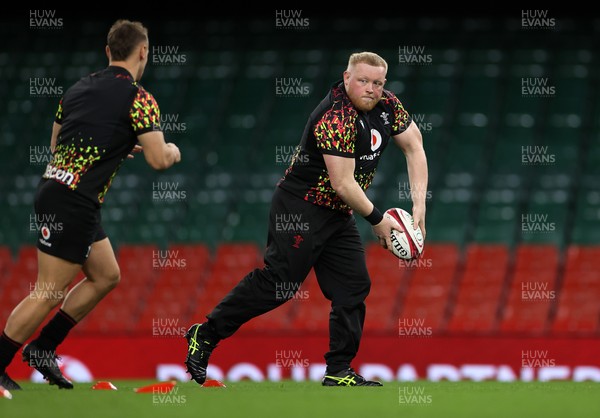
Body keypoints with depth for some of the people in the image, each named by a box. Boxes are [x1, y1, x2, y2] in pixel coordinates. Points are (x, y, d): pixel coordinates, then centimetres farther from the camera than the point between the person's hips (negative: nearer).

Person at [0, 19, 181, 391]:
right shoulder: (138, 99, -10)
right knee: (48, 294, -5)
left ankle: (43, 349, 18)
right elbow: (159, 159, -15)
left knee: (106, 276, 17)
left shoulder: (79, 88, 14)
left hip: (54, 189, 9)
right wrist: (172, 151, 9)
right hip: (72, 204, -9)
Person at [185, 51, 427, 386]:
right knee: (276, 283, -10)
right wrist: (377, 220, -15)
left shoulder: (387, 104, 1)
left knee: (354, 287, 2)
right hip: (301, 207, -9)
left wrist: (419, 204, 0)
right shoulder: (336, 118, -25)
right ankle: (205, 335, 1)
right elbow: (343, 183, -25)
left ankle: (339, 371, 7)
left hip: (339, 216, 9)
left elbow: (414, 146, 10)